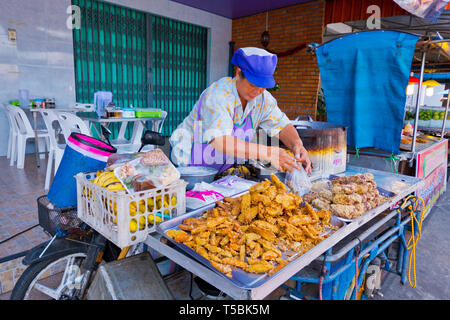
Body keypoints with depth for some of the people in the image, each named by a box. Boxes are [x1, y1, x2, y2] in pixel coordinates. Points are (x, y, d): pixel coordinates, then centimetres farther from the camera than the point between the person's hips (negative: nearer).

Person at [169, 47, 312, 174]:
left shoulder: (263, 98, -6)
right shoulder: (217, 94, -26)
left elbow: (282, 126, -2)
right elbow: (221, 141, -39)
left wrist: (297, 144, -25)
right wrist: (268, 153, -46)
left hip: (225, 169, 6)